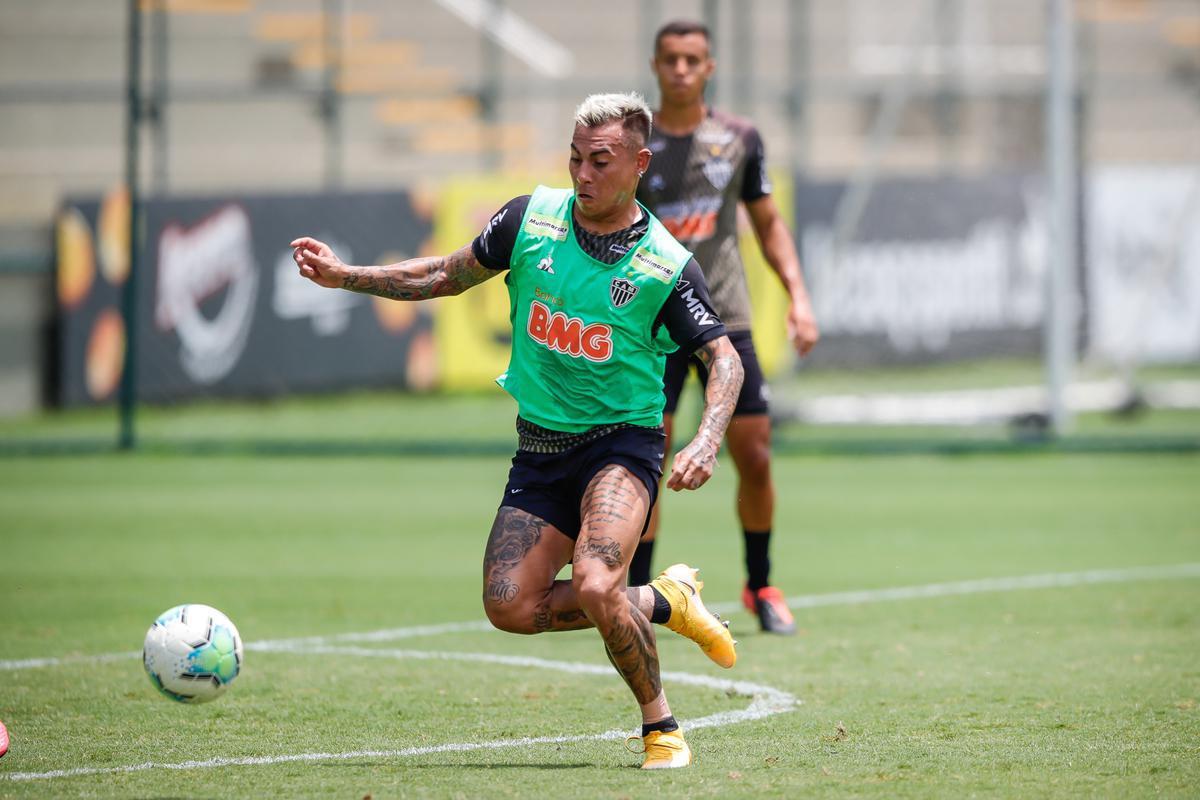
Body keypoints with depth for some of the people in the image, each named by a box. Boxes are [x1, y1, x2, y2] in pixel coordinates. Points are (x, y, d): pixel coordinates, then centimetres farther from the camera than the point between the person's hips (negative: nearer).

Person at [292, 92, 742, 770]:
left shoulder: (667, 266, -11)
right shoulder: (532, 219, -1)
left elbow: (725, 360, -9)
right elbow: (449, 275, 12)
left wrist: (706, 445, -27)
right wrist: (343, 276, 3)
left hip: (622, 441, -5)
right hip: (541, 446, 5)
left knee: (594, 586, -28)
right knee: (511, 607, -8)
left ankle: (661, 725, -5)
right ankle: (663, 601, 15)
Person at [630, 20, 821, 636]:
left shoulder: (738, 139, 7)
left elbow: (768, 222, 16)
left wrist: (798, 296, 4)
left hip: (725, 322, 2)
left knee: (755, 458, -1)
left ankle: (760, 586, 18)